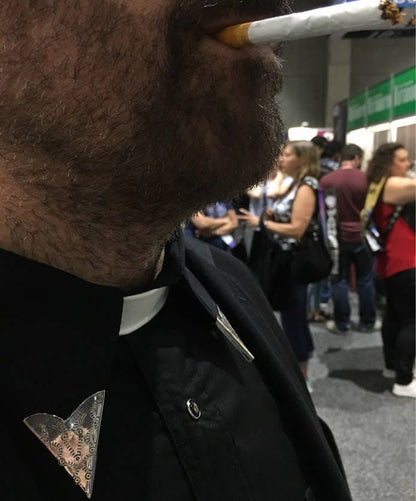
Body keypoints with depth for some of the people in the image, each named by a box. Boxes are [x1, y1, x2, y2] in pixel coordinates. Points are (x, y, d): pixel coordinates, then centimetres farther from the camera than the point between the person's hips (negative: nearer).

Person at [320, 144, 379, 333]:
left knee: (340, 281, 8)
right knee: (365, 281, 11)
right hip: (362, 236, -1)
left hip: (338, 237, 1)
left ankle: (342, 323, 15)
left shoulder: (326, 180, -6)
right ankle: (367, 322, 20)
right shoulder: (366, 178, -10)